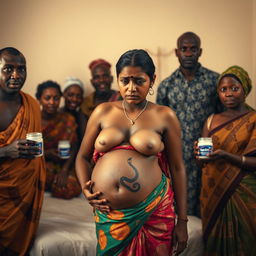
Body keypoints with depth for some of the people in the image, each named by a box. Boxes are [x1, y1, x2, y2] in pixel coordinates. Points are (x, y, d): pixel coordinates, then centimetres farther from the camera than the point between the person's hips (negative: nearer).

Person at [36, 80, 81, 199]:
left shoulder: (68, 120, 3)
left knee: (69, 189, -27)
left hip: (62, 165, 2)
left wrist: (64, 170, -17)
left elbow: (72, 148, -1)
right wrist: (46, 154, -18)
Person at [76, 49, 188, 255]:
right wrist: (85, 189, -7)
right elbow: (83, 157, 11)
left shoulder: (165, 116, -1)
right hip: (109, 213, 2)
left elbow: (177, 168, 0)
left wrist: (182, 221, 0)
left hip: (153, 210, -2)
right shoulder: (103, 112, 5)